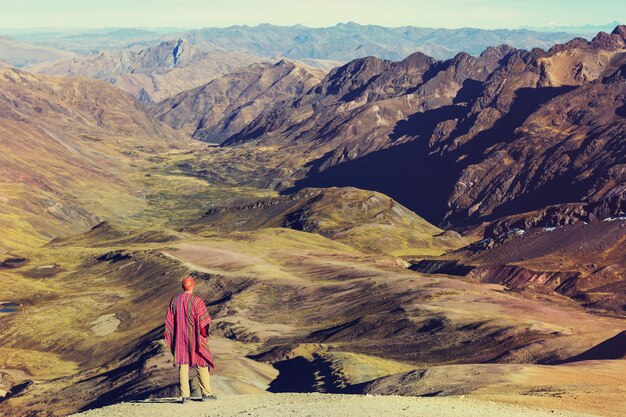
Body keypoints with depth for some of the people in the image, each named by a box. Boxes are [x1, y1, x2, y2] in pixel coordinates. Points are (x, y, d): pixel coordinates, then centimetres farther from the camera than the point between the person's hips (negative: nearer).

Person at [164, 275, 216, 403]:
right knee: (202, 364, 7)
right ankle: (206, 393, 9)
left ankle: (185, 395, 6)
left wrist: (173, 339, 13)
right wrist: (204, 335, 3)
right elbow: (203, 322, -13)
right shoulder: (197, 301, -16)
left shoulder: (174, 300, -1)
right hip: (195, 338, -4)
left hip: (180, 338, 4)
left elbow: (169, 321, 4)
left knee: (183, 364, 8)